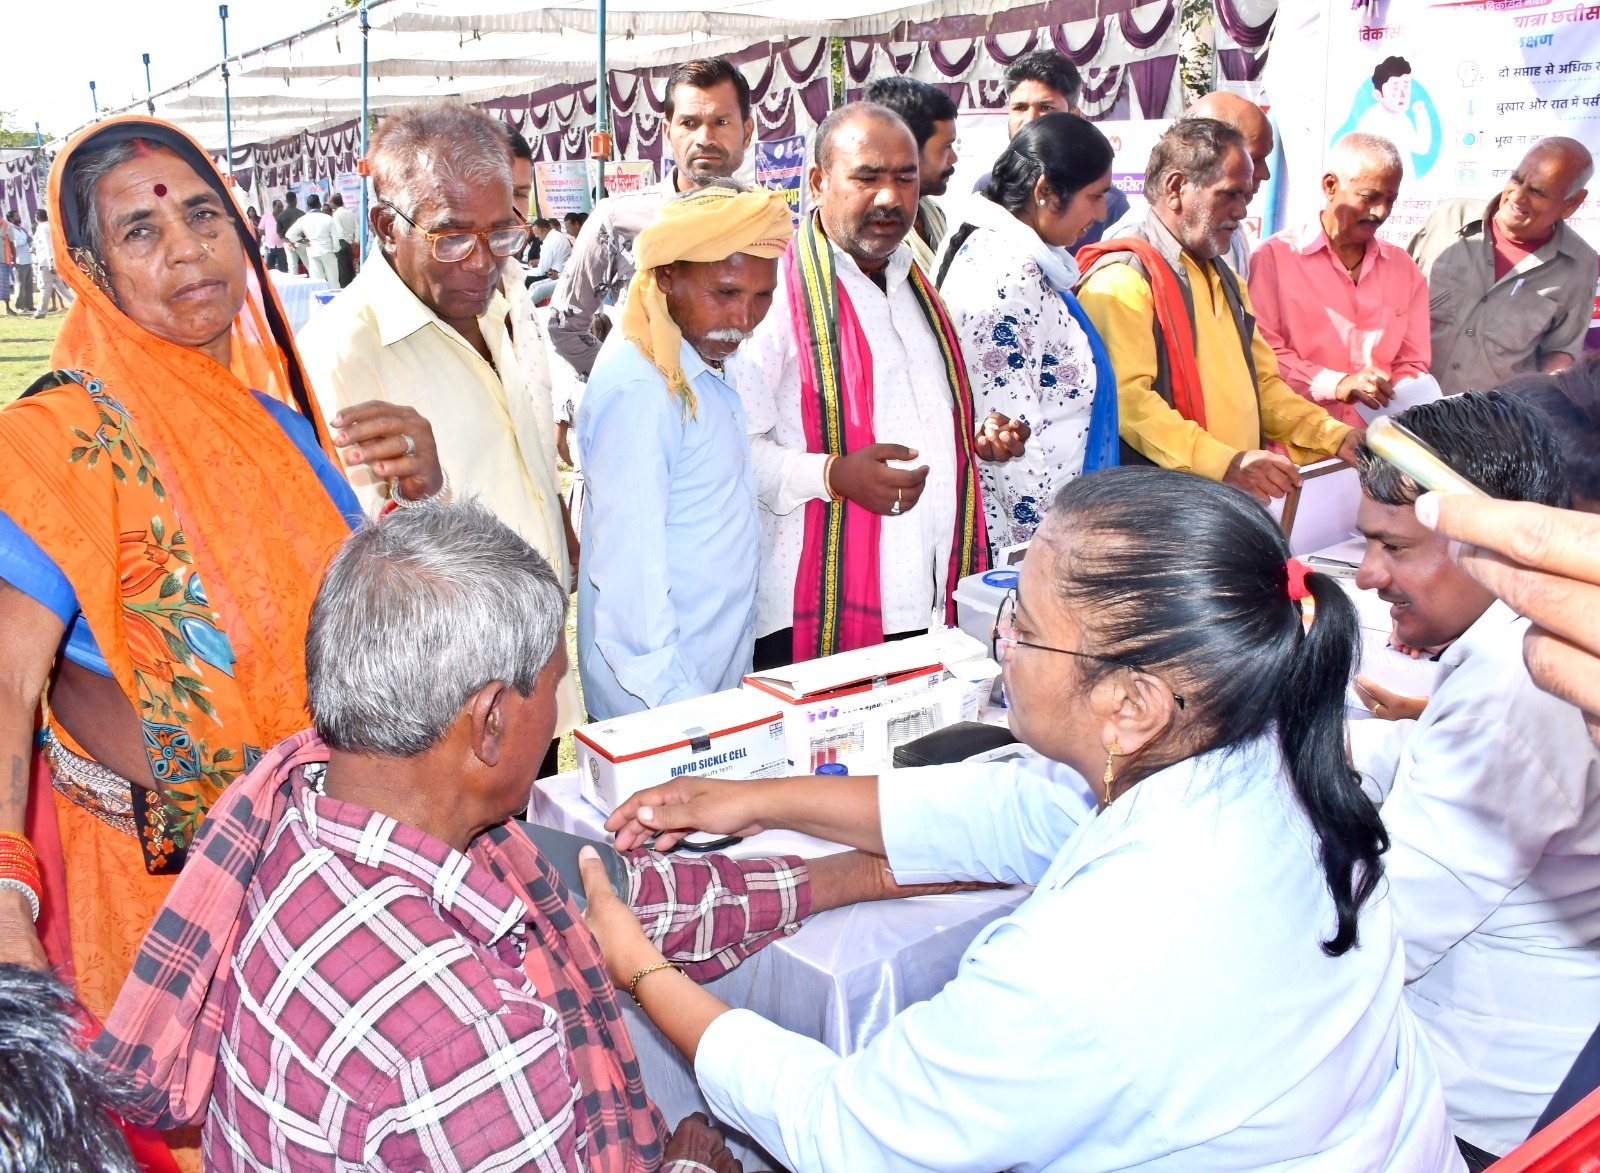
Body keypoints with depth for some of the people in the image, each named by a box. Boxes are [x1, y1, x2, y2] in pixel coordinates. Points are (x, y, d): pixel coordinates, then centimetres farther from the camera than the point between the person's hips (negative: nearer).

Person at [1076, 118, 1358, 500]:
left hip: (1238, 497, 8)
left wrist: (1334, 436, 12)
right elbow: (1126, 399, -21)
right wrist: (1226, 463, -28)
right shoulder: (1120, 280, -9)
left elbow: (1261, 381, 26)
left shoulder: (1224, 280, 24)